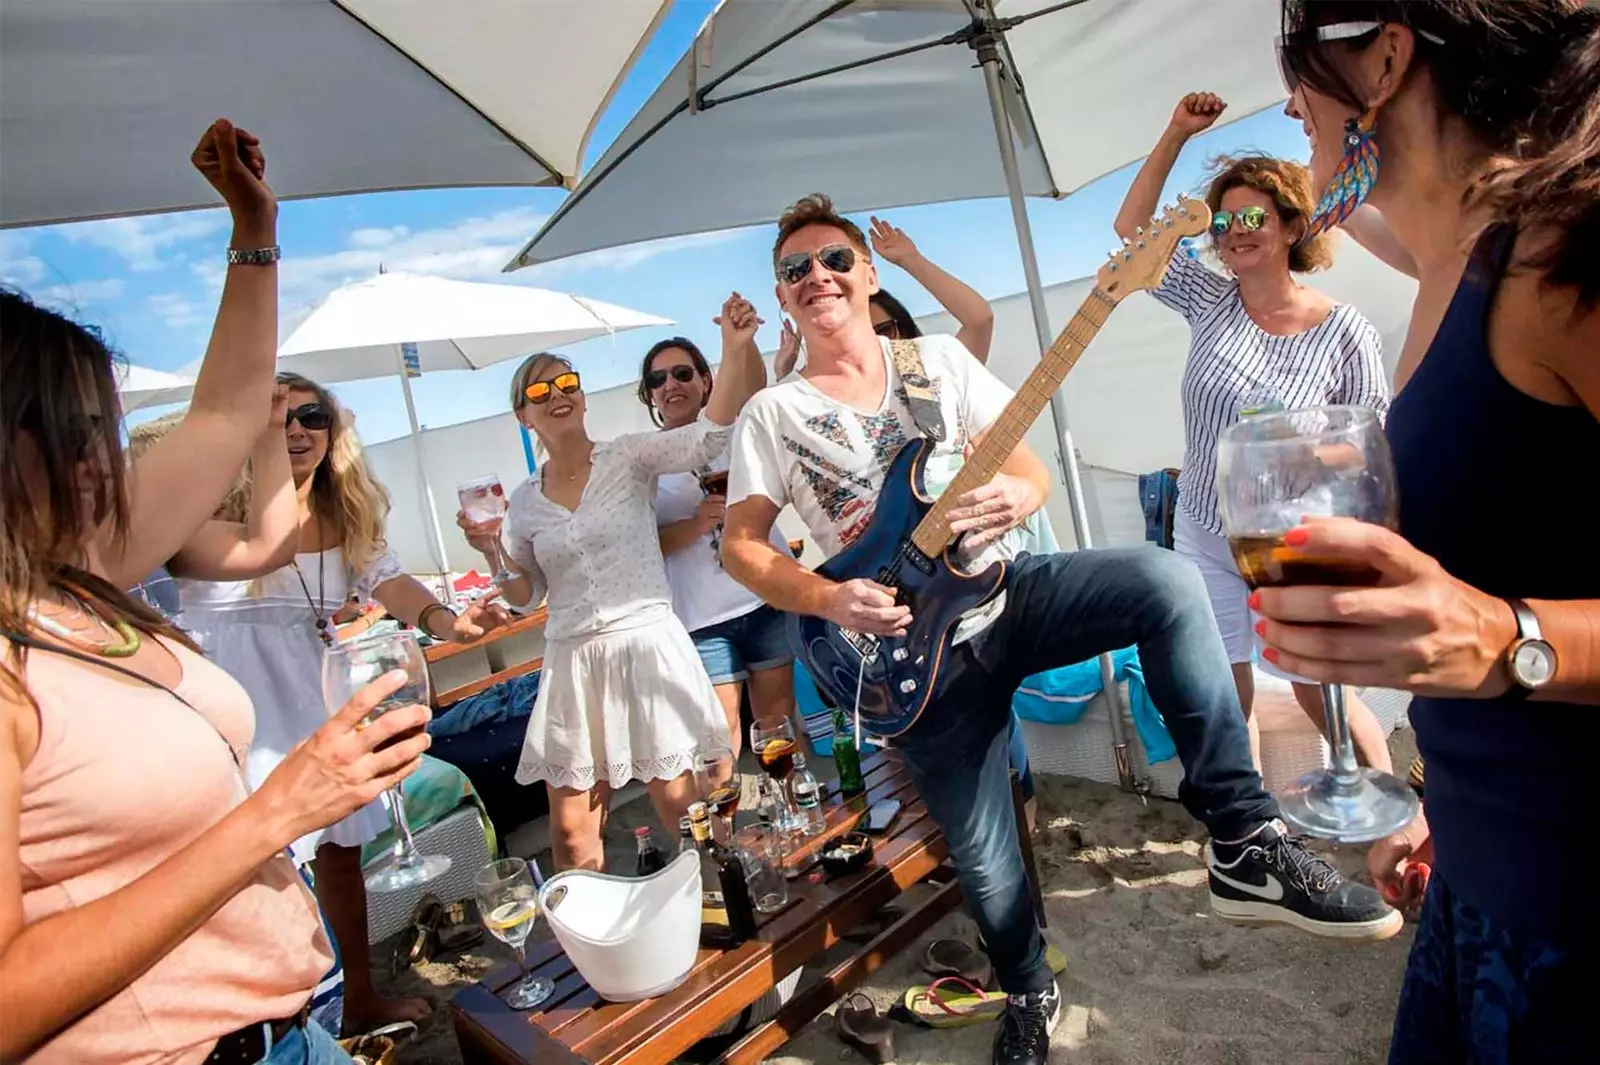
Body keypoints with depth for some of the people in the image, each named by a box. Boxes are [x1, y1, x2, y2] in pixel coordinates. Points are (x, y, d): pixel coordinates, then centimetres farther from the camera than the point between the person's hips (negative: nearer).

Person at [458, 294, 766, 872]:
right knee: (570, 828, 8)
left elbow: (708, 434, -17)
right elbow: (524, 595, 16)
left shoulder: (628, 457, -1)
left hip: (648, 649, -3)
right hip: (571, 664, 4)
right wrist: (492, 553, -3)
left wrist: (735, 349, -30)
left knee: (679, 806, 5)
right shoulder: (524, 501, 10)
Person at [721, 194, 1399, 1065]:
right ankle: (1027, 990, 36)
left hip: (1003, 591, 2)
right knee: (982, 855, 1)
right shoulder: (773, 413, -1)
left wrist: (1018, 493, -24)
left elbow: (1027, 465, 1)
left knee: (1164, 581, -26)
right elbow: (740, 544, -3)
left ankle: (1244, 843, -16)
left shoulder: (938, 357, 4)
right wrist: (831, 600, -19)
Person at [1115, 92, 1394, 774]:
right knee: (1225, 691, 13)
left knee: (1320, 694, 6)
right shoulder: (1210, 300, -1)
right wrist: (1176, 135, -6)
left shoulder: (1345, 333, -11)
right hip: (1203, 537, 4)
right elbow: (1131, 228, 0)